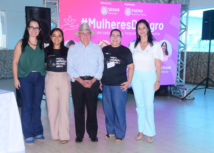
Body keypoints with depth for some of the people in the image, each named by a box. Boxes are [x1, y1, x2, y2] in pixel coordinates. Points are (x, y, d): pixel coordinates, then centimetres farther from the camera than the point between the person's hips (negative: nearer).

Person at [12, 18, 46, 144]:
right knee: (27, 106, 2)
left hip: (39, 78, 3)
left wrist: (44, 74, -2)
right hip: (25, 78, -2)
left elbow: (44, 61, 9)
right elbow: (15, 62, -1)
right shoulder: (21, 44, 0)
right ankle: (29, 134, 13)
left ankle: (38, 131, 22)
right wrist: (16, 78, -7)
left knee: (36, 106, 10)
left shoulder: (42, 44, 7)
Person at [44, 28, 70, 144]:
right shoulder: (46, 51, 5)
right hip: (50, 80, 1)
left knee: (64, 107, -3)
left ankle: (64, 135, 3)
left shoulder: (67, 51, 5)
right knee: (52, 108, 4)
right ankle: (55, 134, 17)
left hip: (64, 79, 0)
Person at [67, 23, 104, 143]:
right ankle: (79, 135, 15)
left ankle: (93, 134, 16)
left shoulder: (97, 49, 7)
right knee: (78, 109, 4)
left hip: (93, 82, 0)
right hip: (78, 82, 0)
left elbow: (100, 67, 3)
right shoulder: (73, 49, 6)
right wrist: (81, 81, -10)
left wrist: (92, 81, -8)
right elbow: (70, 68, 0)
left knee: (92, 109, 4)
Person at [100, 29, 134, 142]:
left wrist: (128, 81, -7)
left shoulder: (125, 51, 1)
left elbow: (131, 67, 0)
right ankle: (110, 131, 26)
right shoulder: (104, 50, 10)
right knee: (107, 109, 10)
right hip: (106, 85, 4)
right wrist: (99, 80, 10)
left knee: (119, 110, -1)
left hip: (119, 85, -4)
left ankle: (120, 134, 12)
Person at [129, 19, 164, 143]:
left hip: (149, 77, -3)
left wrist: (157, 80, -6)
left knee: (149, 105, -4)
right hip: (136, 76, 3)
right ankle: (141, 130, 20)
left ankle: (150, 133, 9)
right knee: (140, 105, 9)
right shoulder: (133, 45, 5)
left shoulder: (155, 45, -3)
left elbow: (158, 64, -3)